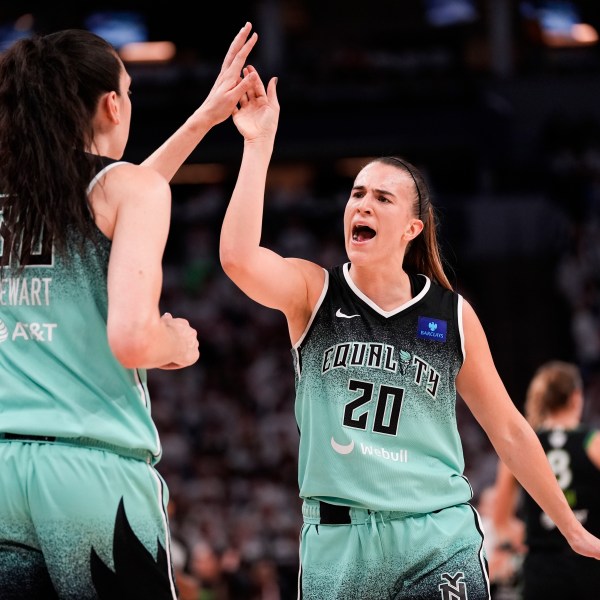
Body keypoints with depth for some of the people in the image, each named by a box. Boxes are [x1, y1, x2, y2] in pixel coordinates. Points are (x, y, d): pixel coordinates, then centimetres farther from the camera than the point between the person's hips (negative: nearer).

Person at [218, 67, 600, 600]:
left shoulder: (452, 315, 4)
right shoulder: (313, 291, 2)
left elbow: (508, 430, 13)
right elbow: (238, 256, -20)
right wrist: (259, 143, -19)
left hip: (440, 542, 0)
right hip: (337, 542, 0)